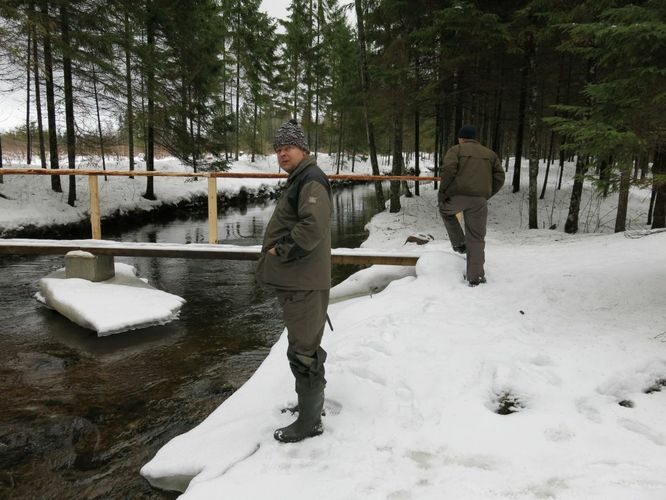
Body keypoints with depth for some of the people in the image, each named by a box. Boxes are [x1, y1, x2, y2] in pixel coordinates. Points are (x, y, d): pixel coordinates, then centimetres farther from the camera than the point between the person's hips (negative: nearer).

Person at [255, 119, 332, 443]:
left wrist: (281, 250, -17)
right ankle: (313, 402, 38)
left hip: (304, 283, -11)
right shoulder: (298, 181, 19)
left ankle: (309, 421, 10)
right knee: (307, 346, 21)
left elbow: (313, 227, -28)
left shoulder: (311, 181, -14)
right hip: (295, 280, 11)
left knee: (302, 351, -2)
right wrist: (280, 249, 12)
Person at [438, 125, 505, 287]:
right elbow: (499, 177, 13)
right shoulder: (490, 154, 21)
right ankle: (475, 277, 8)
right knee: (476, 238, 8)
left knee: (445, 210, 32)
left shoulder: (455, 150, 10)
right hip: (479, 201, 2)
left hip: (456, 196, -2)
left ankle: (458, 243, 26)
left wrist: (442, 193, -2)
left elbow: (448, 170, -9)